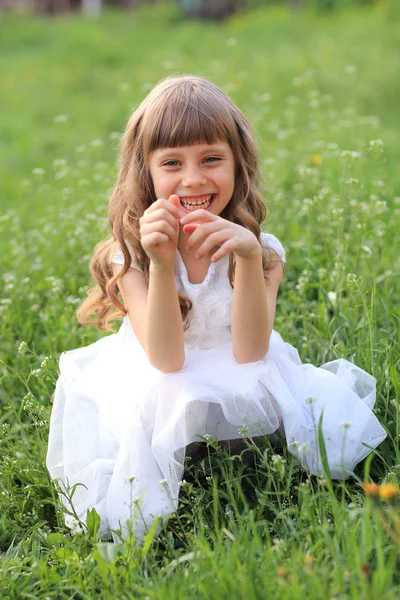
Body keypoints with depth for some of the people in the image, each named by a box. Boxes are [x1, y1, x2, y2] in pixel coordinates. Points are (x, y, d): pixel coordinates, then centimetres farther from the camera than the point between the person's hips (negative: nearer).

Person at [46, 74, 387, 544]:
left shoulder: (262, 249, -8)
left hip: (242, 390, 2)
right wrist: (161, 264, -36)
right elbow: (166, 360, -22)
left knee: (332, 434, -22)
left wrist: (248, 258, -33)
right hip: (157, 395, -2)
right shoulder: (131, 254, -12)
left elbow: (249, 352, -19)